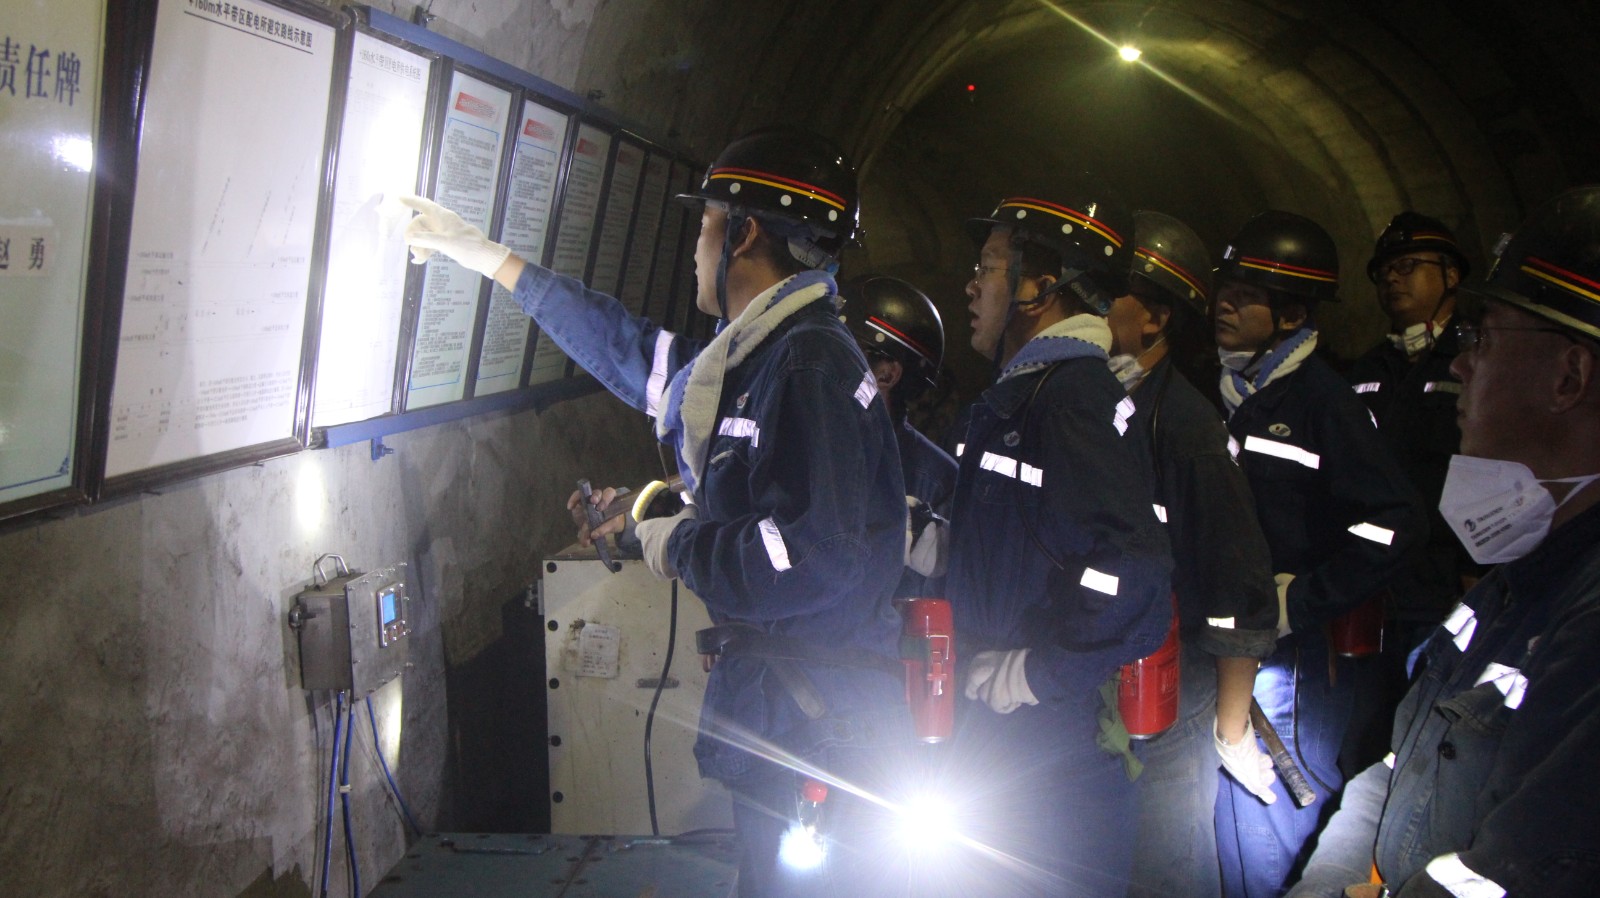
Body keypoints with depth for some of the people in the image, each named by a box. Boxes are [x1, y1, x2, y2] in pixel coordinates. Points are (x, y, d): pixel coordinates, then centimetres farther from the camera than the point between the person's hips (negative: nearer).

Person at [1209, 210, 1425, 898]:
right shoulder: (1219, 391, 11)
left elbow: (1395, 520, -18)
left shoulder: (1320, 400, -11)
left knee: (1261, 842, 0)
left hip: (1287, 657, -7)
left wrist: (1300, 602, -18)